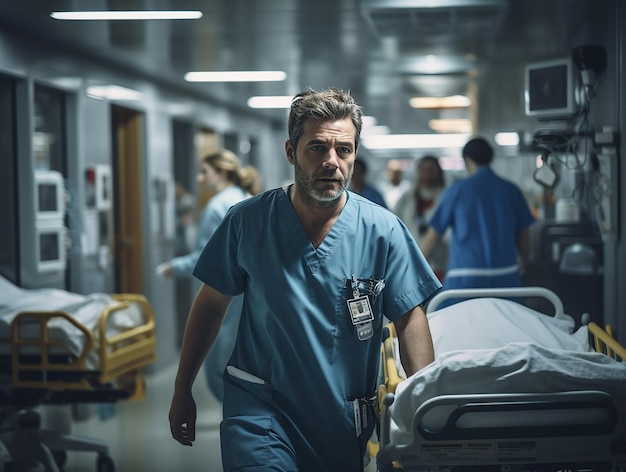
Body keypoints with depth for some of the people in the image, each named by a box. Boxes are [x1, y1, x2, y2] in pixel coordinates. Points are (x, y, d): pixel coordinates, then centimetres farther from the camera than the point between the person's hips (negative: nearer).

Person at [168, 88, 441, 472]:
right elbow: (211, 304, 5)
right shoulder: (247, 222, -5)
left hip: (347, 421, 2)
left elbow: (410, 319, -3)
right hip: (260, 409, -1)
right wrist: (182, 391, 7)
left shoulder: (384, 231, -6)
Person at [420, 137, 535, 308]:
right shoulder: (511, 190, 8)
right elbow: (524, 237, 13)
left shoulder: (457, 190, 0)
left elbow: (433, 236, 4)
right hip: (506, 277, 3)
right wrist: (523, 262, 33)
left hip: (466, 277, -3)